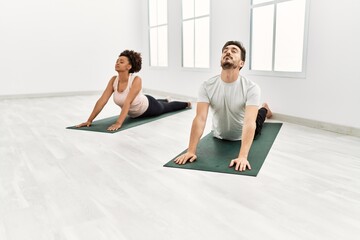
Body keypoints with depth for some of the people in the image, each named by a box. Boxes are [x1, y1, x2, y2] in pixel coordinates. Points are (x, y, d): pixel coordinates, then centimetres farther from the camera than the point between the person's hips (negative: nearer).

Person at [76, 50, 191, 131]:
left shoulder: (136, 80, -40)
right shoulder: (113, 80, -24)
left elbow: (127, 102, -49)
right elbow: (102, 100, -27)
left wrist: (118, 123, -57)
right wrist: (89, 120, -31)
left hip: (149, 107, -5)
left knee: (168, 107, 25)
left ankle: (186, 104, 58)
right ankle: (165, 100, 73)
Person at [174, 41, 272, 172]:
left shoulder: (251, 87, -34)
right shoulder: (207, 86, -27)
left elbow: (250, 122, -44)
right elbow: (200, 118, -34)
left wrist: (242, 156, -56)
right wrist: (191, 151, -44)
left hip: (242, 136, -1)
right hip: (219, 136, 2)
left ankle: (264, 110, 59)